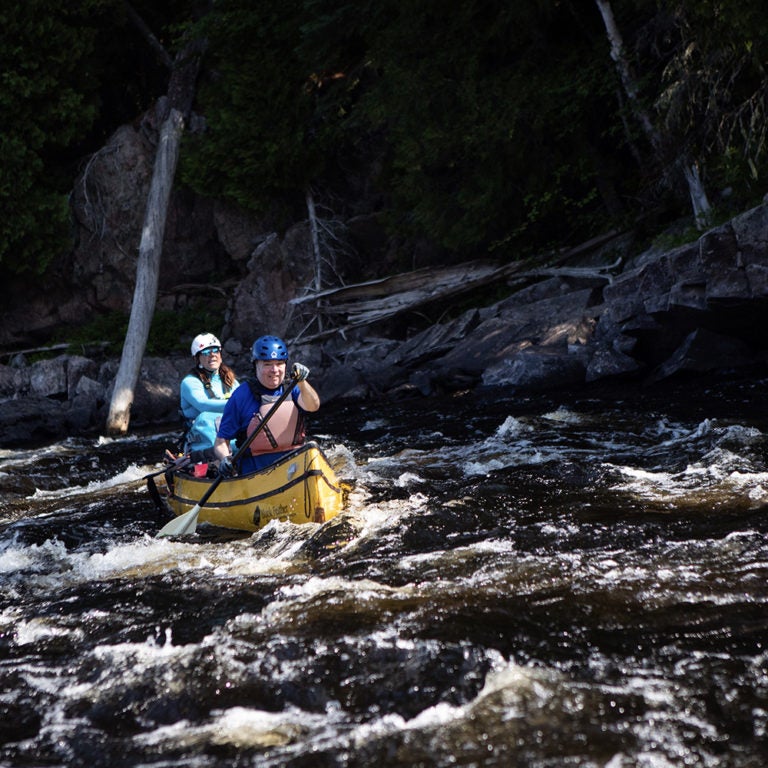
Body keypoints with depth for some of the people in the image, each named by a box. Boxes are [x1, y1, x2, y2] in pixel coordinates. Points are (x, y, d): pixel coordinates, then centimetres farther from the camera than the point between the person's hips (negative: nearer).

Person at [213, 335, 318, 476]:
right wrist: (225, 459, -19)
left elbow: (312, 406, -11)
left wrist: (302, 383, -30)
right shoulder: (241, 397, 2)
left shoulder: (292, 389, 11)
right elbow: (221, 441, 3)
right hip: (256, 473, -3)